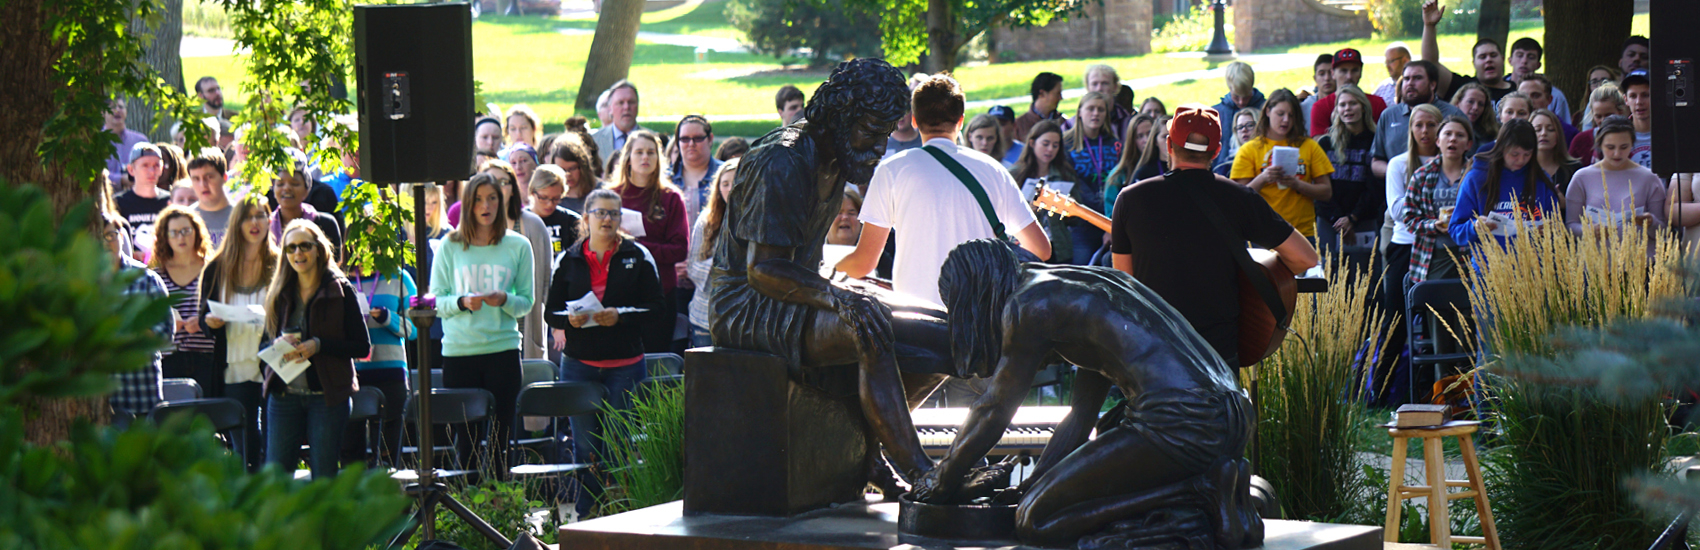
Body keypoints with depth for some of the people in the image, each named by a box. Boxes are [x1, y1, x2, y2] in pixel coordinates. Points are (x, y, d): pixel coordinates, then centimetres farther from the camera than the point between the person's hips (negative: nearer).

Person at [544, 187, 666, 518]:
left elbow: (655, 306, 0)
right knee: (585, 445, 5)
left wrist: (620, 316, -16)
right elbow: (551, 311, 9)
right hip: (579, 365, 1)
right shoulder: (570, 260, 7)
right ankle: (586, 515, 14)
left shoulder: (637, 257, 3)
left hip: (625, 364, -1)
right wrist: (570, 319, -14)